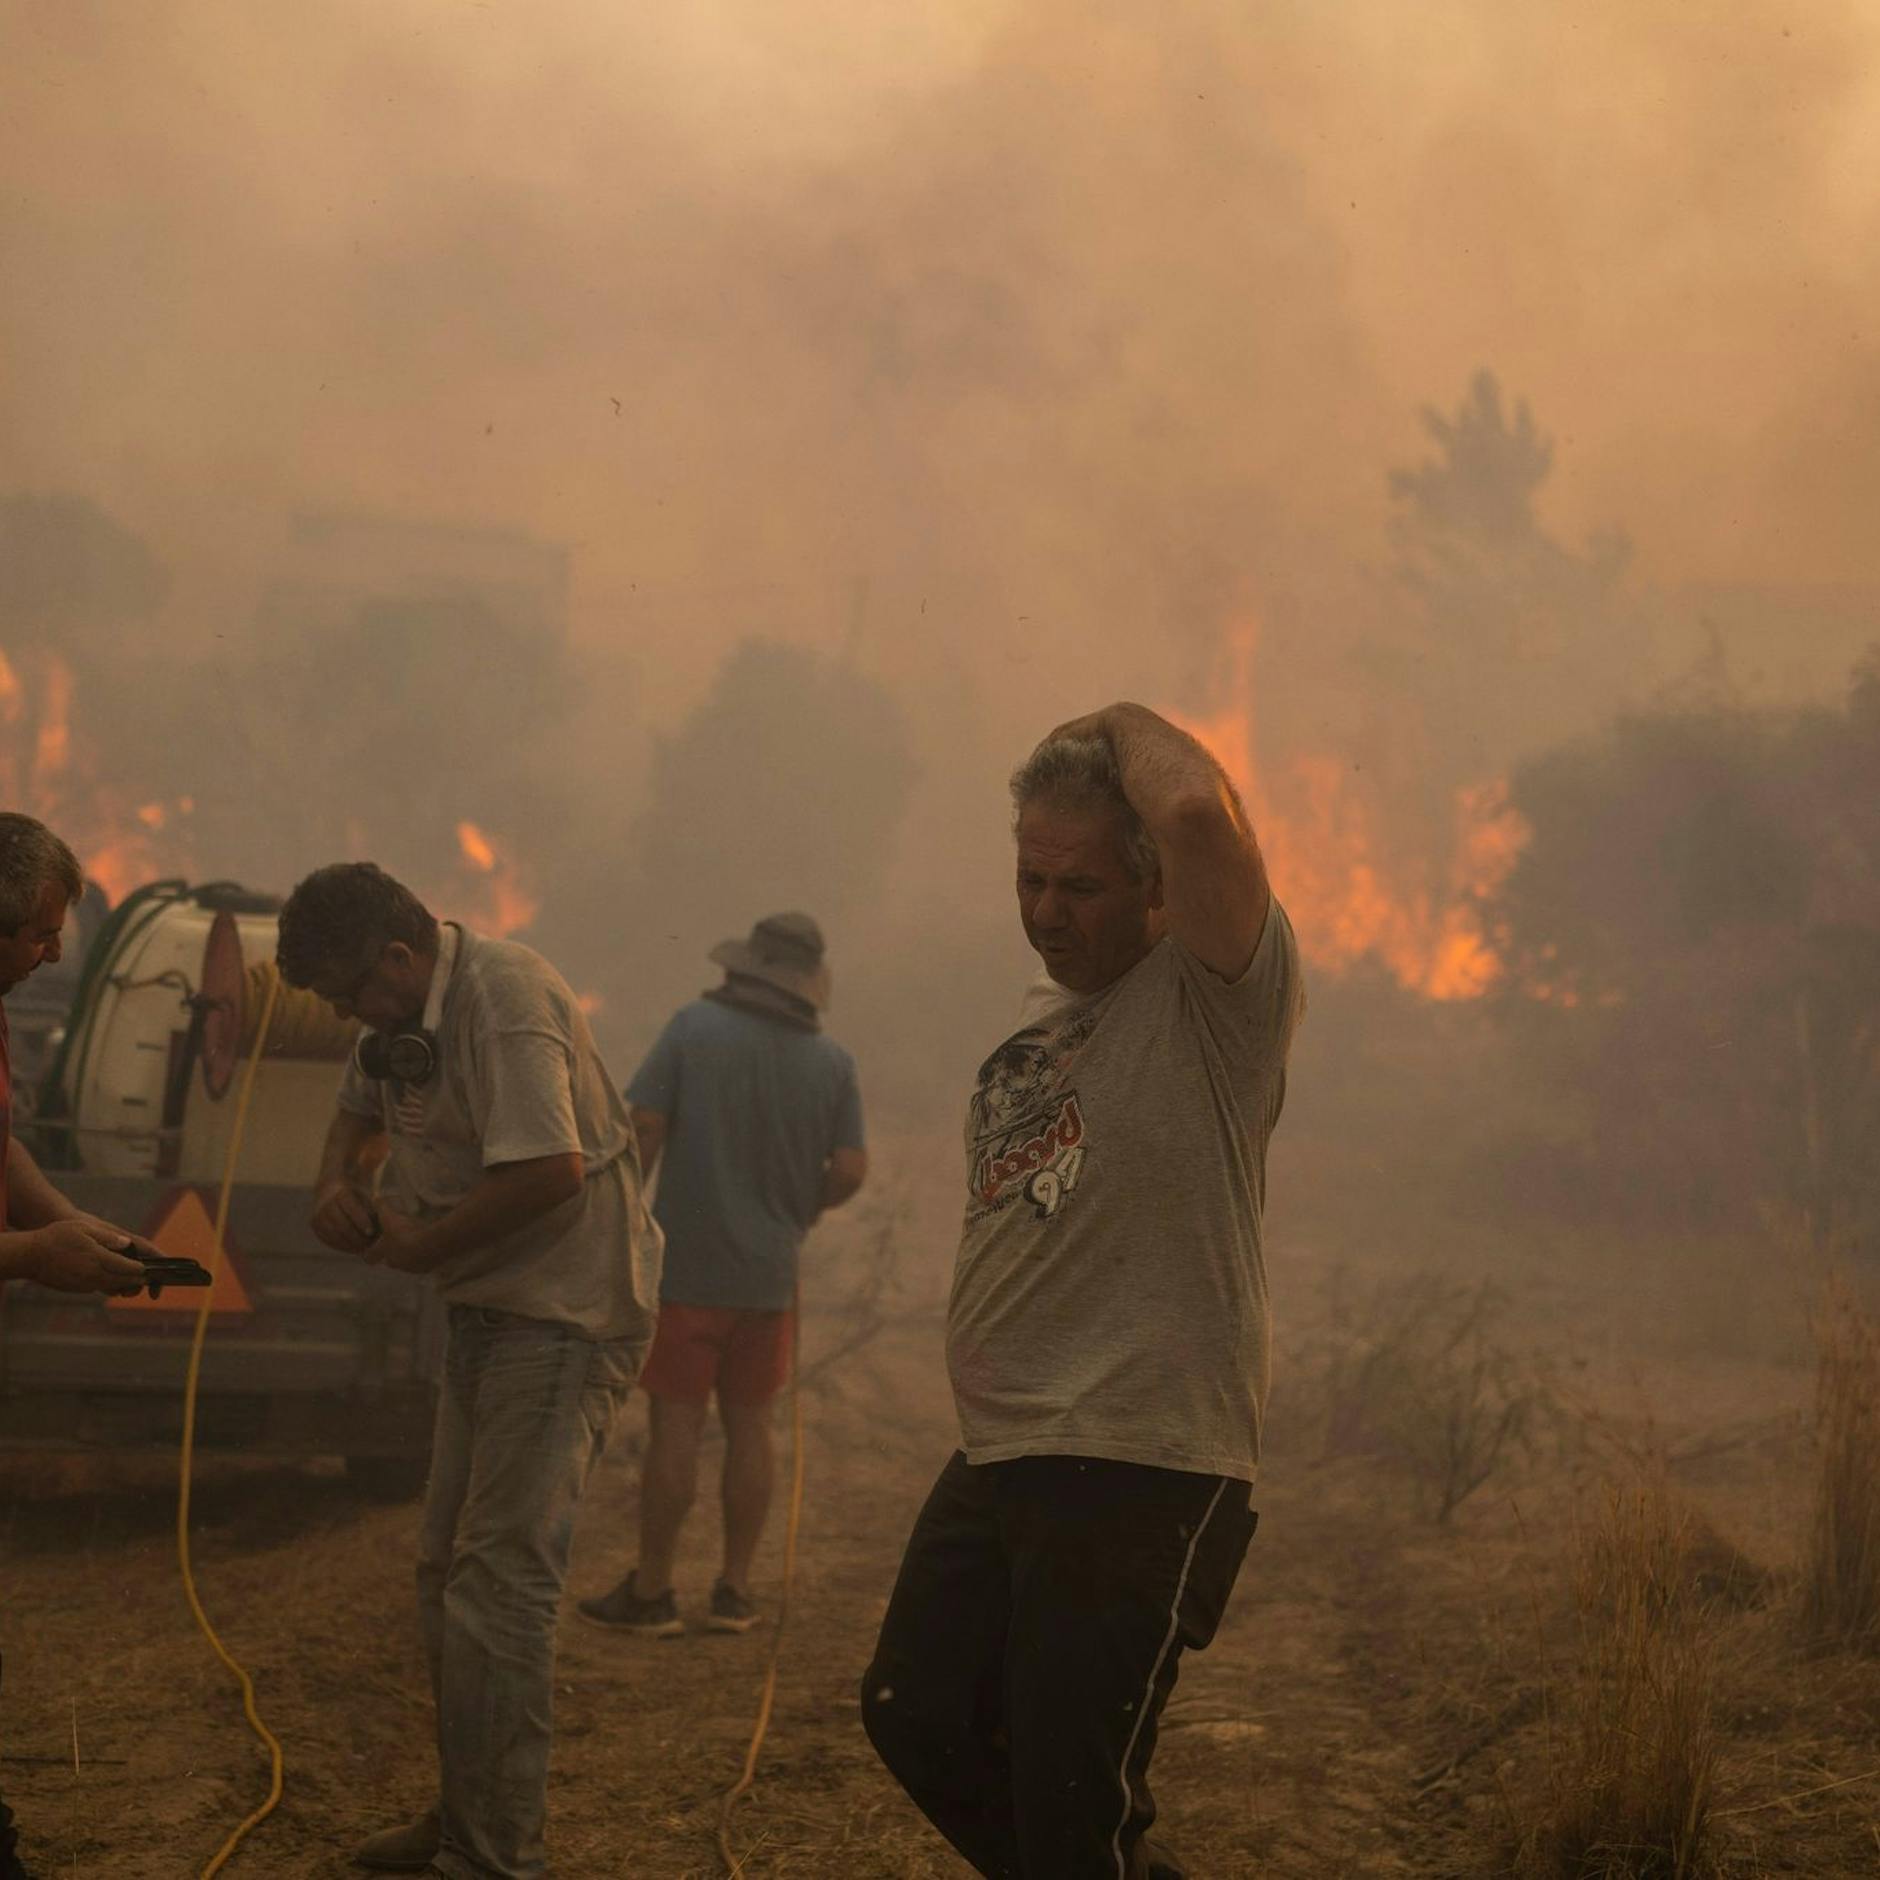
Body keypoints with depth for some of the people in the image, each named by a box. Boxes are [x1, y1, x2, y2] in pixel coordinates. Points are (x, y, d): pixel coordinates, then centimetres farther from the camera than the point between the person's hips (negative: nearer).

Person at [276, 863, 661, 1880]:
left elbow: (551, 1169, -31)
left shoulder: (505, 1000, -22)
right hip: (489, 1310, 11)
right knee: (447, 1568, 17)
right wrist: (339, 1181, 2)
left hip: (568, 1311, -11)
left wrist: (423, 1245, -18)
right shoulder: (407, 1009, 9)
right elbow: (360, 1111, 25)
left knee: (500, 1581, -13)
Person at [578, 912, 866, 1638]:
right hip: (769, 1271, 3)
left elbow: (644, 1127, -13)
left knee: (674, 1423, 0)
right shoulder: (832, 1063, 0)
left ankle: (651, 1591, 4)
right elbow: (850, 1169, -3)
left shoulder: (694, 1028, -8)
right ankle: (734, 1590, 14)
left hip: (688, 1262, -3)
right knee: (748, 1425, 11)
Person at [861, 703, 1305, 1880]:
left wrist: (1129, 726, -14)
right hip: (999, 1462, 9)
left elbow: (1200, 812, -32)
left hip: (1145, 1473, -9)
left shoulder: (1215, 998, -12)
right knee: (919, 1722, 16)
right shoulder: (1042, 1015, 16)